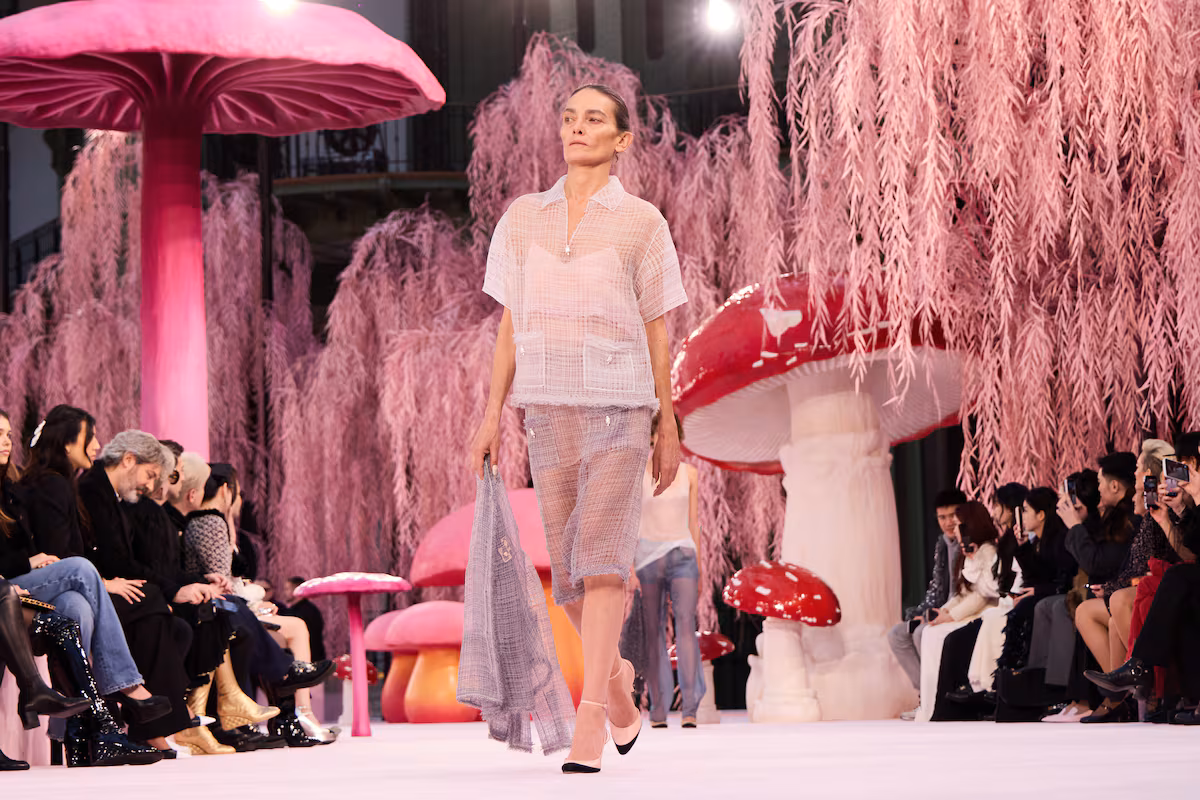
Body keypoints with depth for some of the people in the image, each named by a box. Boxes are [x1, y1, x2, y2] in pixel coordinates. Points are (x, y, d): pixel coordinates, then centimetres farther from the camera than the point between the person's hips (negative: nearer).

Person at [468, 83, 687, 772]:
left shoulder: (641, 223, 4)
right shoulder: (523, 218, 13)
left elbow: (658, 331, 4)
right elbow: (510, 326, 14)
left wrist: (669, 428, 2)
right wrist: (492, 417, 9)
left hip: (619, 408, -3)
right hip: (548, 410, 3)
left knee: (601, 558, -14)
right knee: (568, 571, 6)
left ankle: (589, 722, -16)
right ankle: (616, 673, 32)